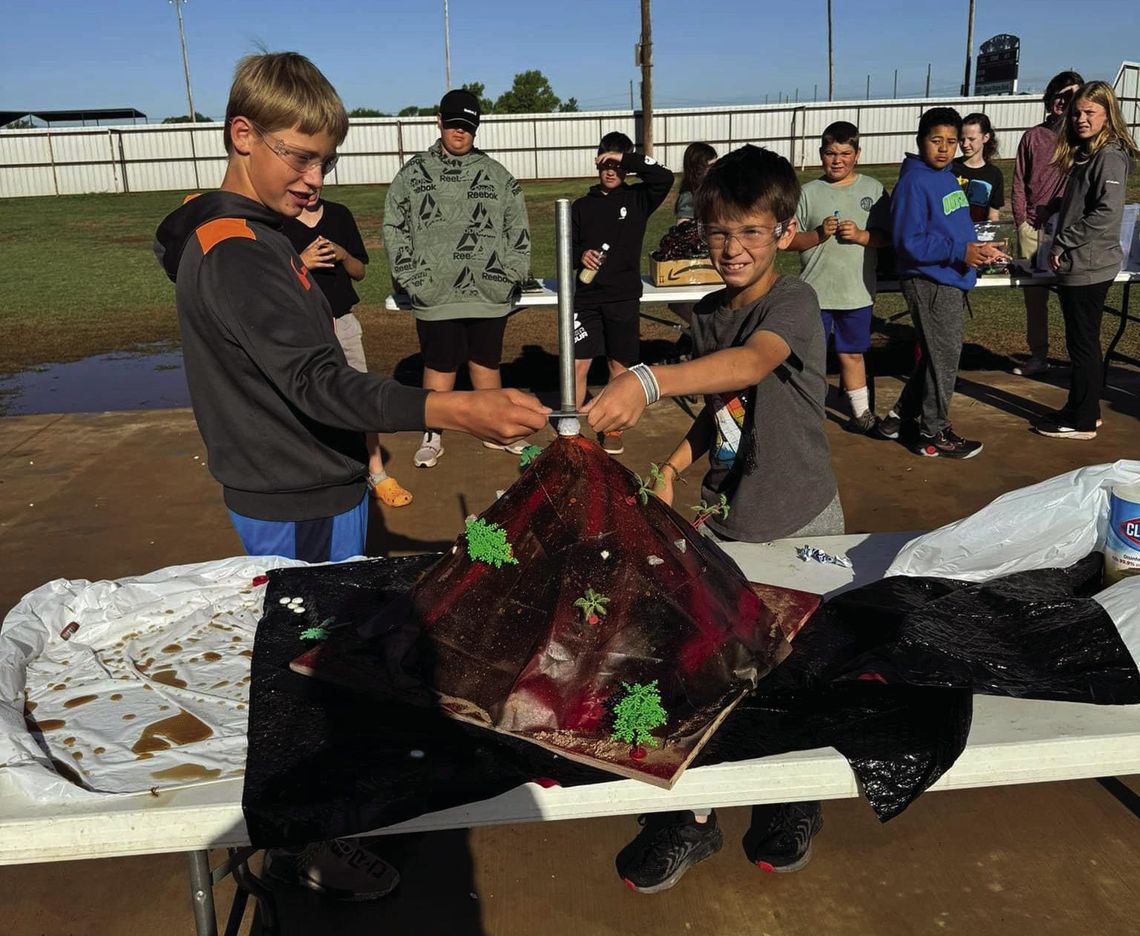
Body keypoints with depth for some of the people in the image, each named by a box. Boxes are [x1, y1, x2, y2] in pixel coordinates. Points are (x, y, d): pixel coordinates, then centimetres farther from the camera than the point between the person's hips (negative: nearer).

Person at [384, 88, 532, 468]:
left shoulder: (497, 175, 8)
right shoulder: (413, 174, 5)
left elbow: (518, 229, 7)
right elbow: (395, 229, 3)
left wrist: (511, 275, -2)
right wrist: (412, 278, -6)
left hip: (489, 294, 1)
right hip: (435, 295, -1)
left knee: (486, 363, 12)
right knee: (439, 366, 7)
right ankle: (433, 435, 20)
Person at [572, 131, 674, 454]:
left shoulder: (636, 199, 3)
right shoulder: (582, 206, 8)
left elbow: (665, 178, -14)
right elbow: (568, 247, 11)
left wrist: (626, 159, -15)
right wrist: (580, 256, -11)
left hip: (624, 297, -1)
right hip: (586, 297, 1)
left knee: (619, 365, 9)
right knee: (577, 365, -1)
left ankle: (613, 429, 22)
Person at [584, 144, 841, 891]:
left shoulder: (793, 303, -17)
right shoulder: (709, 313, 4)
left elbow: (751, 363, -39)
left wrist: (648, 380, -54)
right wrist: (677, 462, 1)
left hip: (799, 523, -5)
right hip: (724, 517, 5)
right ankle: (692, 811, 21)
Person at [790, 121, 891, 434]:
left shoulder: (873, 189, 4)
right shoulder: (809, 192, 1)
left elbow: (888, 236, 3)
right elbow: (791, 240, 0)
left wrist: (861, 235, -14)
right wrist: (819, 235, -16)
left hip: (857, 291, 1)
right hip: (815, 291, -1)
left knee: (851, 354, 14)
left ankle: (862, 412, 29)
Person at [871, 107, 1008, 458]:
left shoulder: (948, 177, 13)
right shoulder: (913, 183, -16)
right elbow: (910, 243, -21)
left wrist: (978, 249, 6)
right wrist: (960, 252, -24)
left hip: (951, 281, 9)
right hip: (928, 283, -9)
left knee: (934, 356, 17)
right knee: (943, 357, -1)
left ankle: (901, 417, 29)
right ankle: (933, 434, 13)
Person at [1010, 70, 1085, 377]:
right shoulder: (1033, 136, 11)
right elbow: (1019, 183, 9)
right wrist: (1022, 222, 2)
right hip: (1032, 226, 2)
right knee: (1034, 294, 7)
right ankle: (1038, 355, 16)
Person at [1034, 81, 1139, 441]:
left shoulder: (1111, 155, -13)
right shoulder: (1085, 152, 14)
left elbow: (1106, 213, -22)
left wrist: (1063, 244, -16)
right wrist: (1060, 248, 10)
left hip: (1089, 266, -9)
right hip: (1075, 264, 9)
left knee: (1083, 343, -2)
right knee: (1082, 342, 15)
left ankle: (1081, 421, 7)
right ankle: (1084, 409, 26)